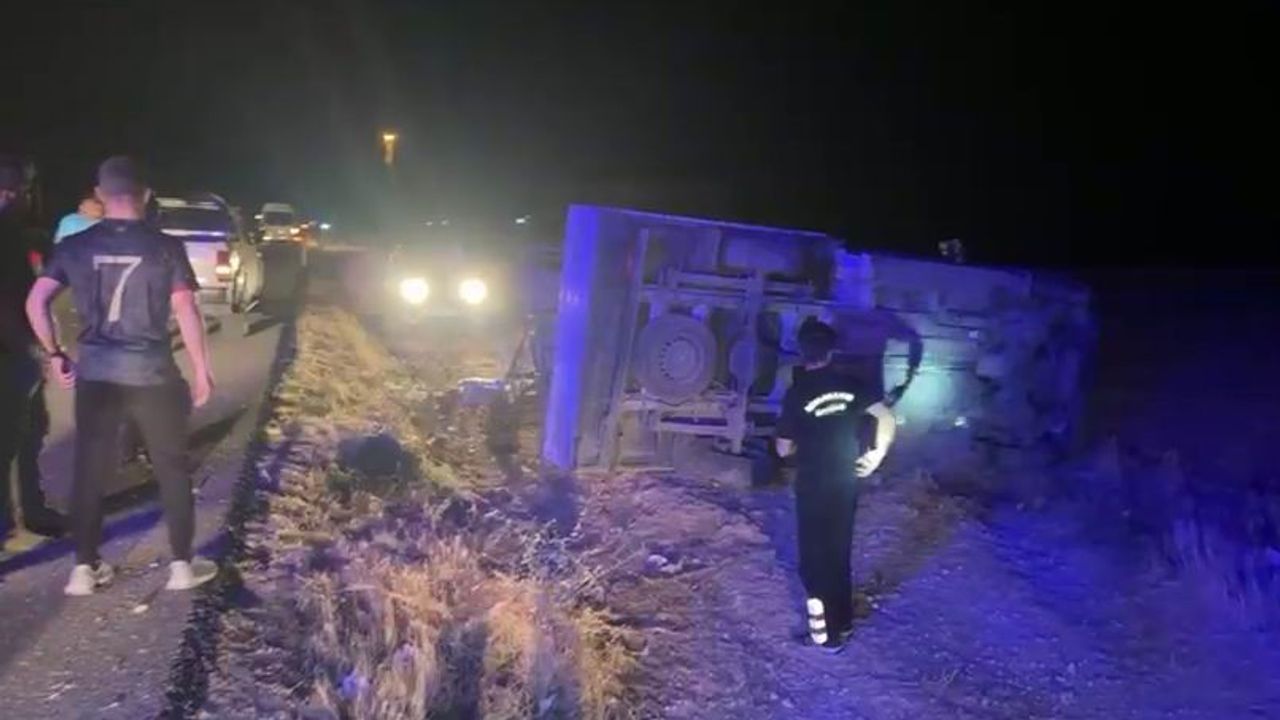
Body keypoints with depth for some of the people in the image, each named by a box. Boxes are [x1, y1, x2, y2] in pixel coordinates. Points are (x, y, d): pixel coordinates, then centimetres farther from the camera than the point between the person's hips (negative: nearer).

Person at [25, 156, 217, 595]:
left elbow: (35, 303, -1)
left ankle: (84, 568, 19)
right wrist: (201, 370, -1)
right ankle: (182, 565, 14)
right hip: (152, 373, -2)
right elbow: (186, 312, -8)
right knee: (171, 468, 9)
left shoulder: (76, 246, 2)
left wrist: (54, 354, 10)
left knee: (90, 469, 12)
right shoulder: (165, 247, -6)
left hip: (94, 373, 3)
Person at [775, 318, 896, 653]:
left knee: (815, 555, 10)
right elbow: (887, 419, -8)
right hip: (845, 483, 5)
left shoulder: (797, 393, -14)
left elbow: (783, 448, -8)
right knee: (838, 553, 20)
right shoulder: (851, 384, -4)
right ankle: (841, 622, 33)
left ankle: (828, 628, 16)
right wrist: (876, 454, 4)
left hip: (813, 487, -5)